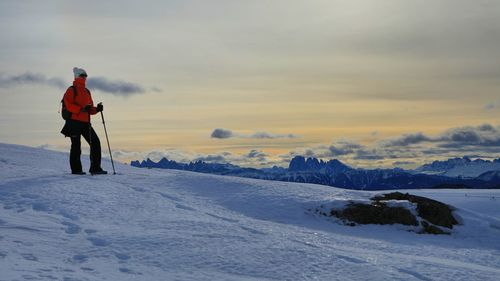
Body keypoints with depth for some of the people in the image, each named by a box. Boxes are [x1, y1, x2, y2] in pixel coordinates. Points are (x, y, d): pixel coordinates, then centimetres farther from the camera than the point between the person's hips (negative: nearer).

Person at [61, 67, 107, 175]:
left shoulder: (87, 92, 20)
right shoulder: (71, 90, -1)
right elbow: (68, 105, -13)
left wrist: (96, 109, 0)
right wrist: (81, 109, -23)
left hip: (85, 122, 7)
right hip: (74, 122, -6)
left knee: (95, 142, -3)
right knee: (76, 145, -2)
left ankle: (95, 168, 1)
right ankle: (76, 169, 6)